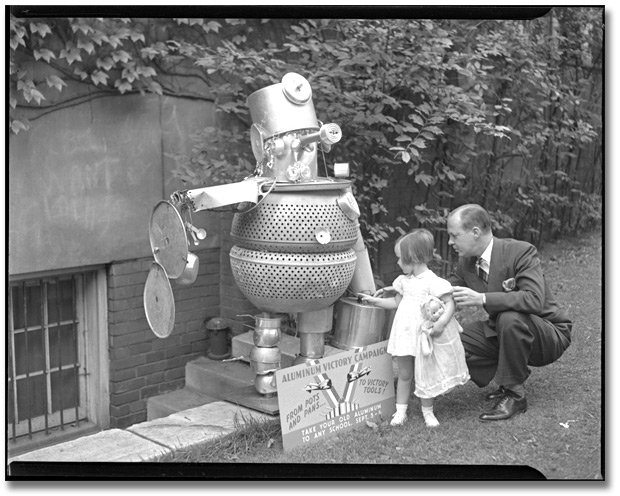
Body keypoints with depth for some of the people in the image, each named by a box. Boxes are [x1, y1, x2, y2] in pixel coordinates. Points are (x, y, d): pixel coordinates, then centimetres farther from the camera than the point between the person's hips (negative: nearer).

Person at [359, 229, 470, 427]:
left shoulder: (433, 282, -15)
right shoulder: (404, 281, 8)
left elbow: (450, 303, -15)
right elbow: (396, 301, 21)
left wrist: (441, 323, -28)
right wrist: (375, 301, 16)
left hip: (426, 335, -6)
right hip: (406, 334, 6)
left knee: (426, 375, 7)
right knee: (404, 374, 10)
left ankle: (427, 411, 21)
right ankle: (400, 411, 18)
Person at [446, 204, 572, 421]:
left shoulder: (521, 252, -24)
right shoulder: (466, 262, -3)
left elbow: (535, 299, -37)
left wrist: (481, 299, -42)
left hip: (549, 336, -7)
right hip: (502, 332, 7)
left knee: (510, 318, -39)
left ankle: (514, 394, -18)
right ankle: (510, 381, 5)